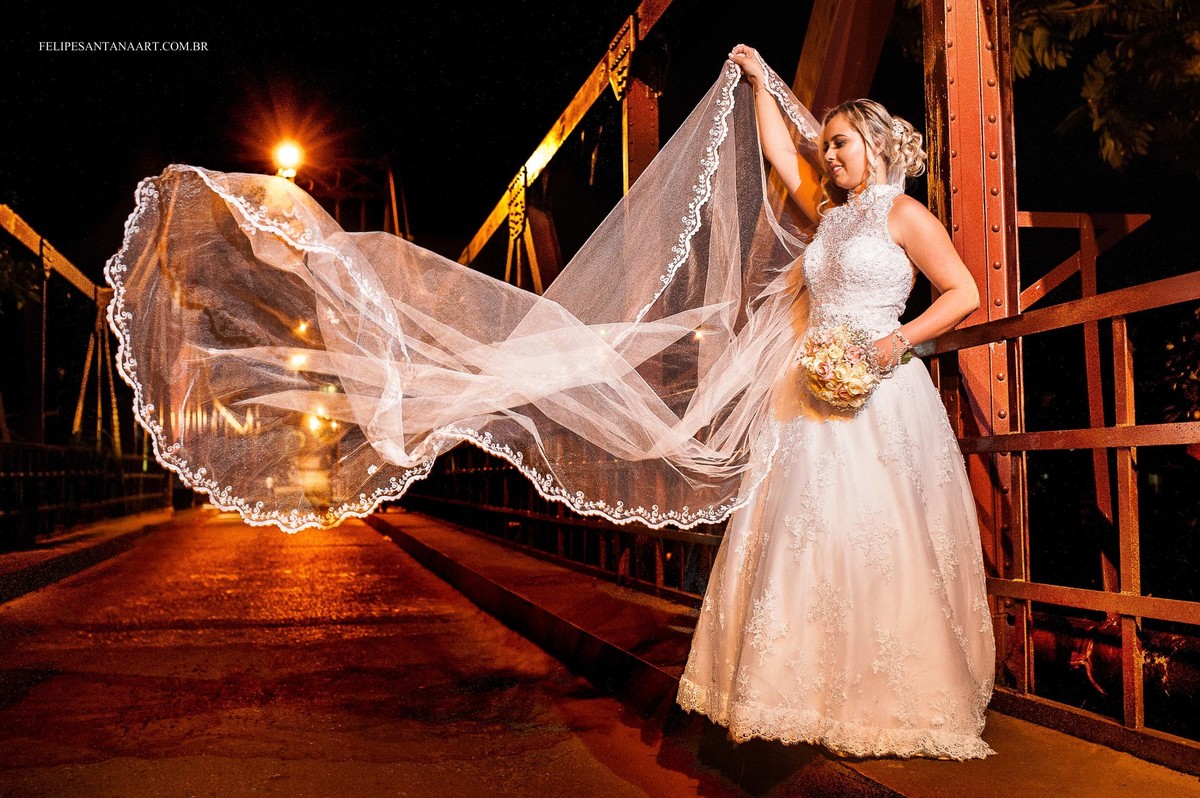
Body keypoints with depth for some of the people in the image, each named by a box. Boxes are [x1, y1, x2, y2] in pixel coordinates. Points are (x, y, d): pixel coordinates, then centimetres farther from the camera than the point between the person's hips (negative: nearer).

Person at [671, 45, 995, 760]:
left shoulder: (905, 214, 0)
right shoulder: (833, 211, 18)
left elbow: (964, 293, -4)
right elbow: (780, 154, 26)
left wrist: (897, 342, -15)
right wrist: (760, 81, 29)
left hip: (878, 394, -7)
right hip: (817, 394, 7)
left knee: (878, 542, -9)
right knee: (797, 535, 3)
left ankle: (899, 699, 3)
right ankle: (810, 690, 12)